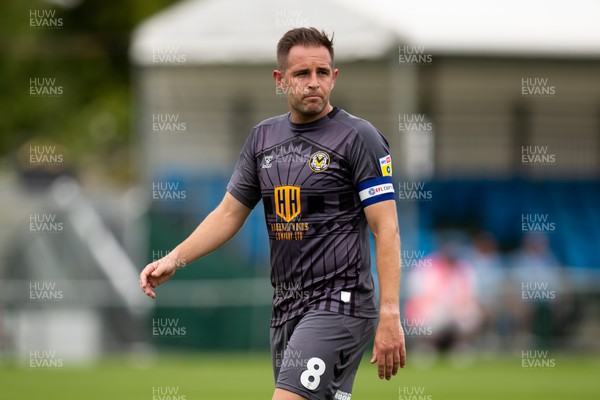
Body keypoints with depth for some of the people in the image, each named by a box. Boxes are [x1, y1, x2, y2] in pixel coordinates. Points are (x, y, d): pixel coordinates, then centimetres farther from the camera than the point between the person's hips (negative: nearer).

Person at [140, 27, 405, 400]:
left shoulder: (359, 137, -7)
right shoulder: (263, 137, 12)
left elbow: (386, 230, -11)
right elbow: (229, 213, 19)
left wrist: (390, 317, -18)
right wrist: (174, 260, 4)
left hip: (340, 303, -7)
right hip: (286, 307, 7)